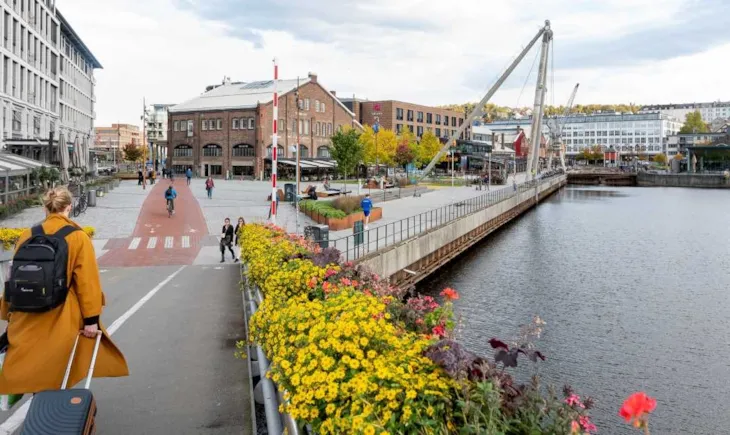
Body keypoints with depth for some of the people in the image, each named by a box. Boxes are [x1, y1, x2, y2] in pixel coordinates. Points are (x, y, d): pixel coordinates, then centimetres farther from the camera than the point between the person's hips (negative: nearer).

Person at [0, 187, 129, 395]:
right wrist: (92, 318, -9)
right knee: (57, 372, 10)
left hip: (27, 318, 4)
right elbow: (87, 280, -12)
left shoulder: (28, 235, 4)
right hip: (61, 319, -3)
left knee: (31, 369, 14)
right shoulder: (78, 237, -8)